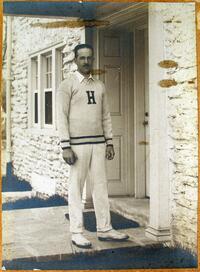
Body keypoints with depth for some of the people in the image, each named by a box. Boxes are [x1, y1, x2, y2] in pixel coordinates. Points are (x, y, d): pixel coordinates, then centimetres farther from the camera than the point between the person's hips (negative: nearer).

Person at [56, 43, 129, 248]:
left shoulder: (100, 86, 15)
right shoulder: (67, 85, -3)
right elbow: (61, 117, -8)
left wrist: (109, 143, 10)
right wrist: (65, 147, -15)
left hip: (98, 143, 6)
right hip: (78, 143, -5)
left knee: (100, 186, 6)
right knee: (76, 187, -1)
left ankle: (104, 229, 13)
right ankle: (76, 232, 5)